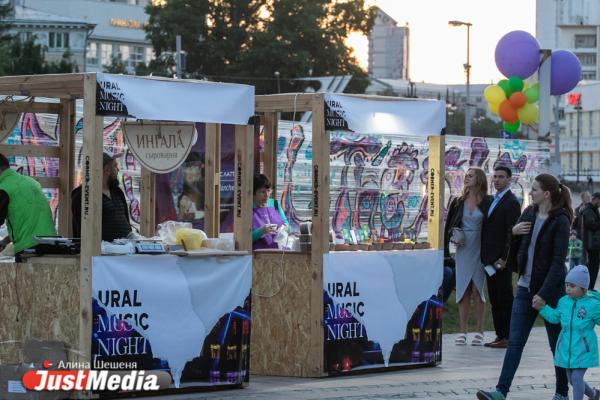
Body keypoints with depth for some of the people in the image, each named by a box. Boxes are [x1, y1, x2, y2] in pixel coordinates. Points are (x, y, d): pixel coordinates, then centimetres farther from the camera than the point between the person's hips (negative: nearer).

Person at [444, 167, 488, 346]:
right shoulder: (458, 202, 8)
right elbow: (449, 225, 12)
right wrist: (452, 236, -6)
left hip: (479, 249, -3)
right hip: (462, 249, 3)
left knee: (477, 290, -2)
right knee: (463, 291, 3)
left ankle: (479, 332, 4)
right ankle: (462, 332, 6)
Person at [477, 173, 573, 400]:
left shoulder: (560, 221, -13)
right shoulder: (529, 213, 7)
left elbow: (558, 262, -17)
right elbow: (516, 246, 19)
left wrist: (543, 294, -23)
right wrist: (513, 232, -4)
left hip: (550, 289, -6)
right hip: (525, 287, 6)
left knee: (558, 343, 7)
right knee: (515, 341, 0)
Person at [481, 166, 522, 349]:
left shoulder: (511, 203, -10)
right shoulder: (493, 200, 17)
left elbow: (512, 233, -15)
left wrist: (504, 258, -20)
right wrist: (484, 255, 13)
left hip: (501, 259, -9)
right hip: (490, 258, 9)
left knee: (504, 298, -5)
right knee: (495, 300, 10)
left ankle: (507, 337, -2)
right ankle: (500, 335, 14)